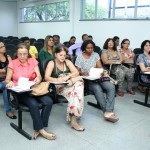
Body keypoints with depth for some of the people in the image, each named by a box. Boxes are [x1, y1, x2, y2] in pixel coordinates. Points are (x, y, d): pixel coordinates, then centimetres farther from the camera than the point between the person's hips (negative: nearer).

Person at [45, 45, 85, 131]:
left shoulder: (67, 62, 15)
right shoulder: (52, 63, 4)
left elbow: (76, 72, 0)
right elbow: (47, 77, -11)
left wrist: (67, 77, -20)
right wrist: (57, 80, -30)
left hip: (70, 84, 4)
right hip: (59, 87, -4)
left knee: (79, 83, -31)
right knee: (76, 91, -31)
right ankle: (73, 118, -32)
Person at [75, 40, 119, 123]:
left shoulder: (95, 55, 12)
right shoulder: (80, 57, 3)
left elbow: (100, 67, 6)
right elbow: (77, 71, 2)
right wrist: (82, 73, -20)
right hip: (87, 79, -3)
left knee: (111, 87, -24)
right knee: (98, 89, -35)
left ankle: (108, 112, -32)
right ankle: (108, 112, -28)